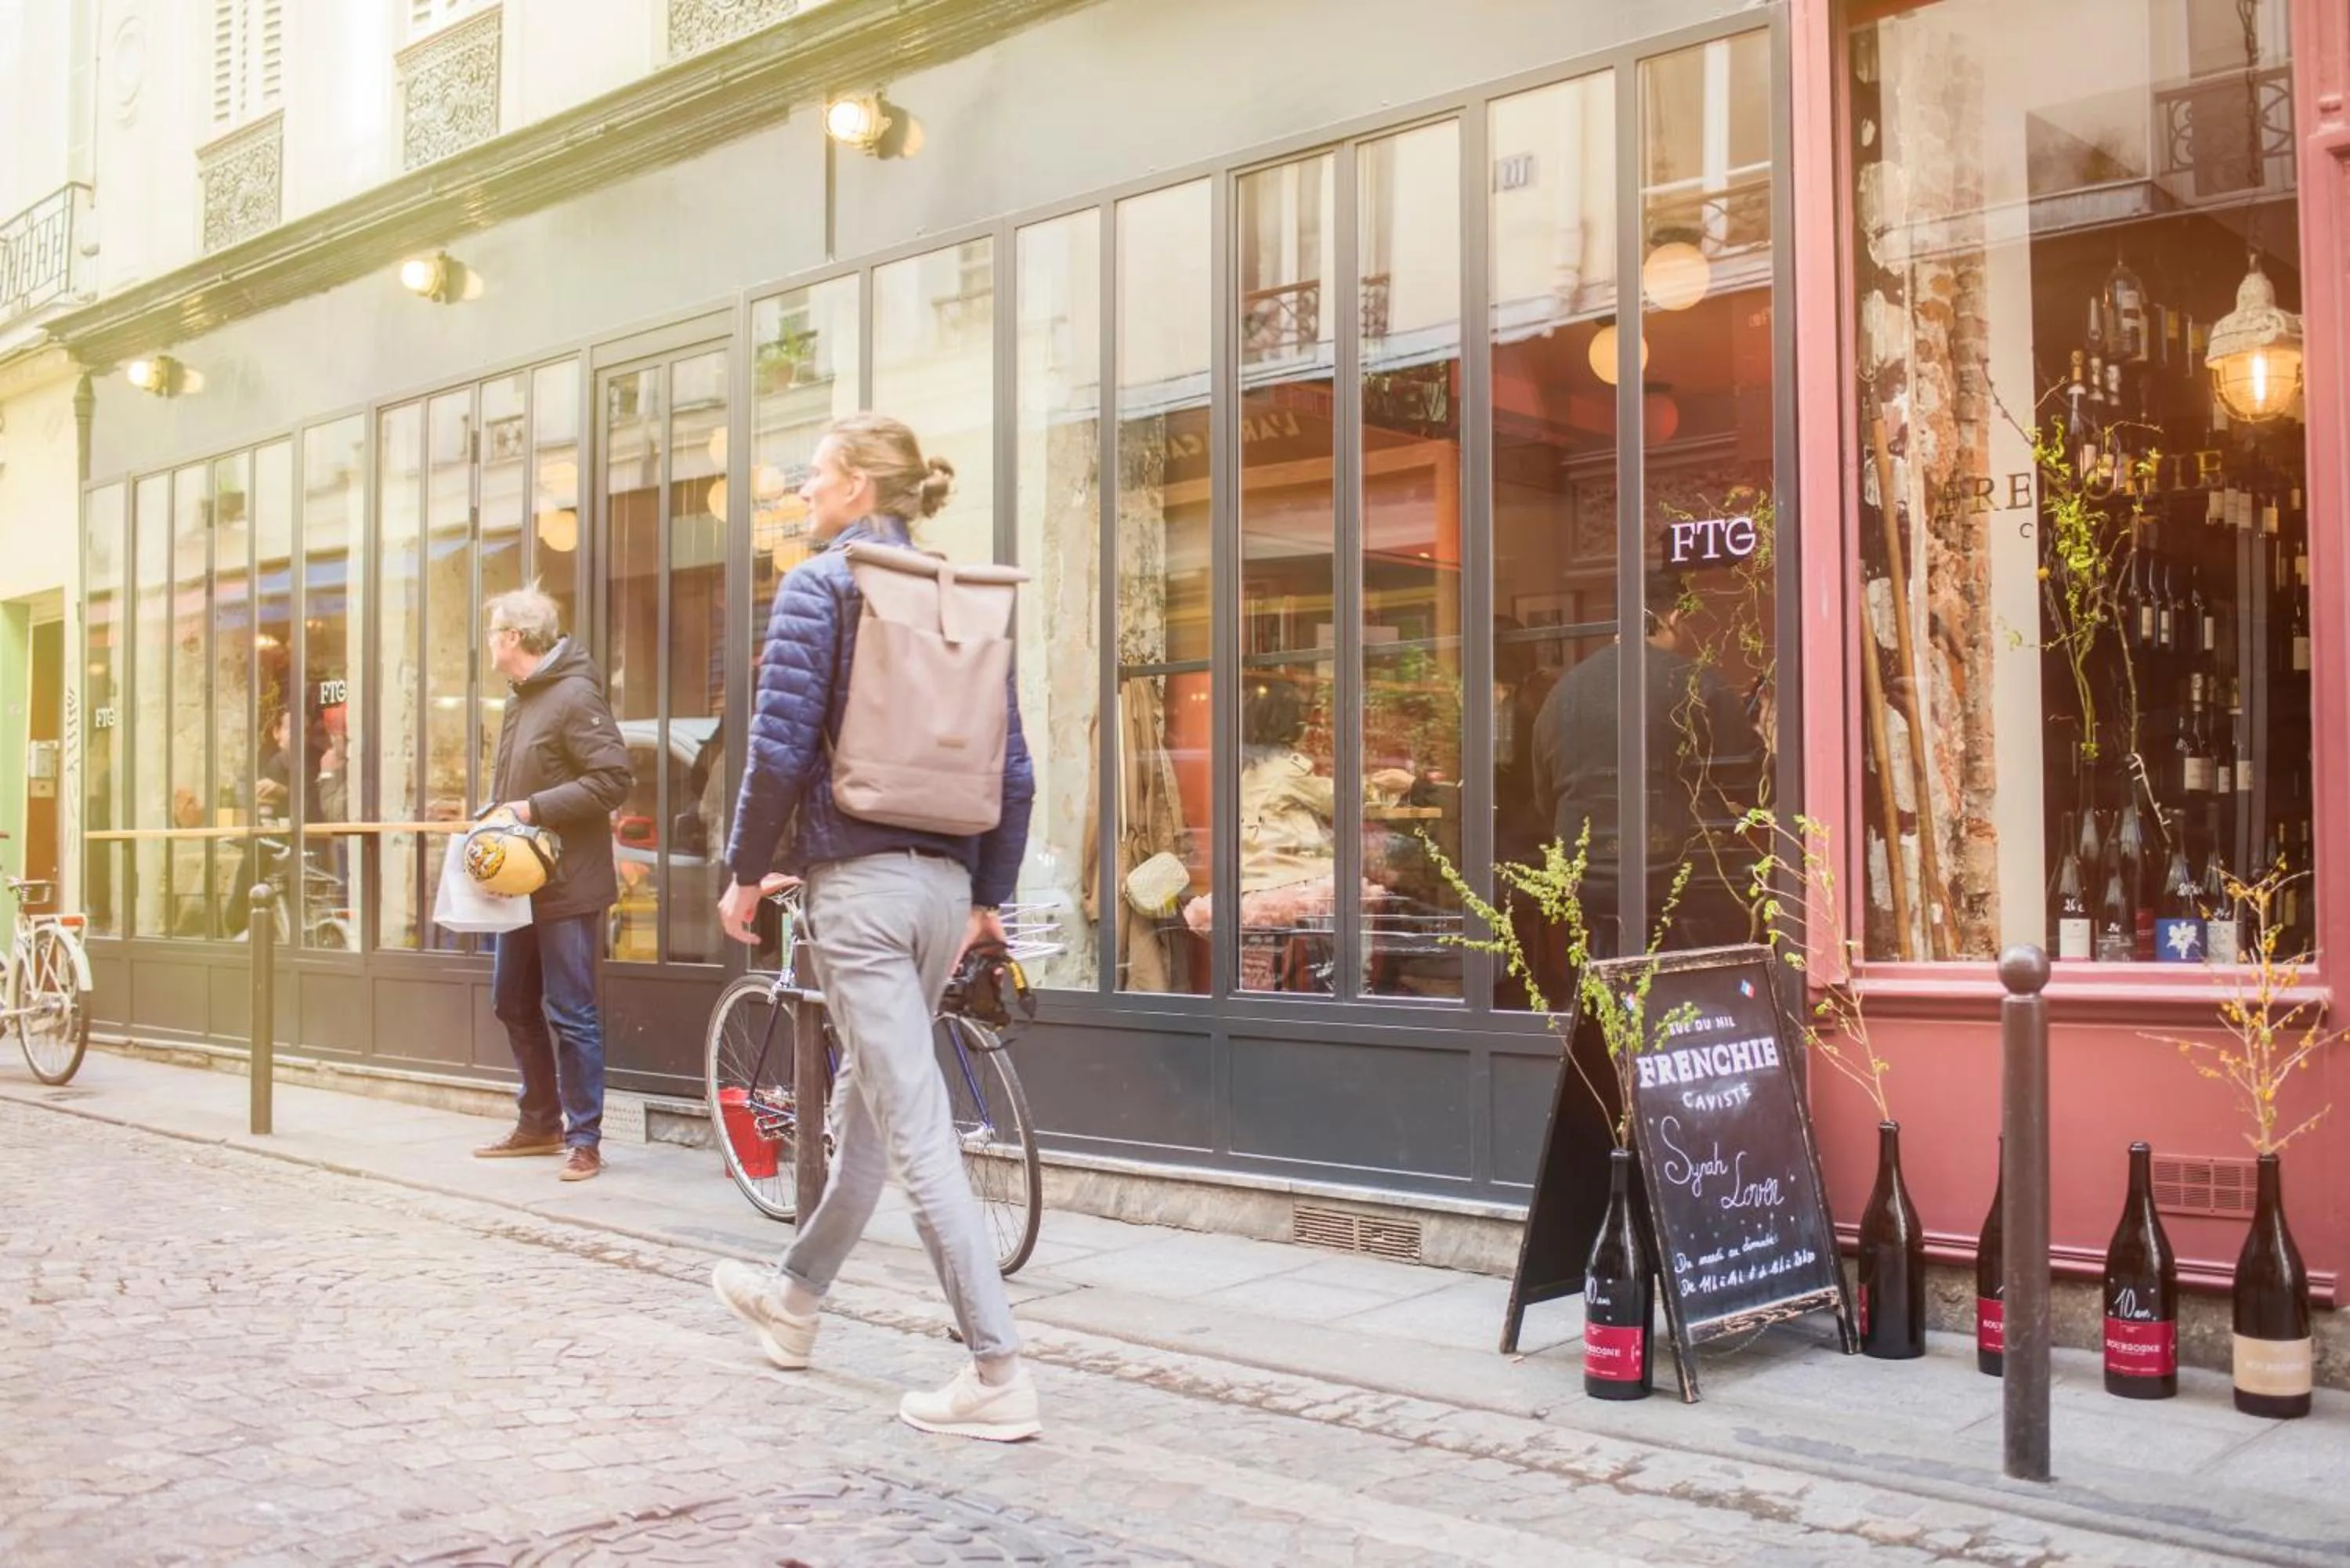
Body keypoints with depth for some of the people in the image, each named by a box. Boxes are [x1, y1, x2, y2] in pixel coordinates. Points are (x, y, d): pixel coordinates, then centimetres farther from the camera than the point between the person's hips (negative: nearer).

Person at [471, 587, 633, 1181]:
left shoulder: (575, 696, -15)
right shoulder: (521, 698, 14)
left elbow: (613, 778, -22)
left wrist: (535, 809, -22)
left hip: (567, 886, -10)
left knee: (570, 1014, -4)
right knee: (513, 1003, 16)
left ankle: (584, 1137, 6)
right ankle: (540, 1123, 29)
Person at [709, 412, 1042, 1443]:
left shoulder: (820, 586, -7)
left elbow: (781, 748, -15)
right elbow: (1014, 769, 9)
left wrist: (747, 869, -2)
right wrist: (988, 896, 17)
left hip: (859, 882, -7)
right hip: (946, 884, 7)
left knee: (916, 1134, -5)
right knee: (864, 1105, 21)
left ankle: (999, 1376, -5)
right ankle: (794, 1299, 41)